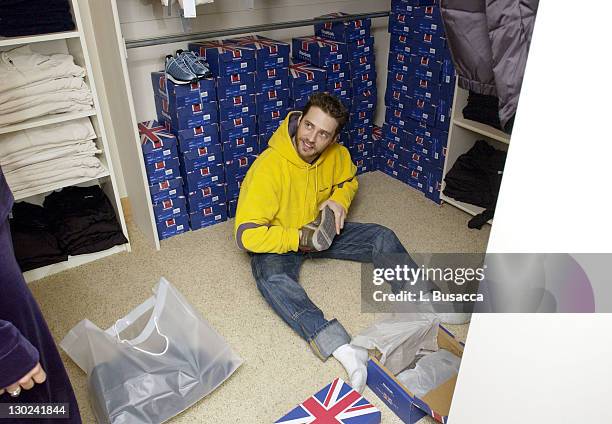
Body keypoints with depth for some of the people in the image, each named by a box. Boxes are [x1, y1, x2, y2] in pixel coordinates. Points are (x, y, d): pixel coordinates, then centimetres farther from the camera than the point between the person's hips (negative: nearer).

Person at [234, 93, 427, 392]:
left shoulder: (336, 154, -13)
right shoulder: (269, 167, -30)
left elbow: (348, 180, 12)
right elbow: (247, 234, -30)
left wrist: (339, 200, -10)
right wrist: (299, 239, -27)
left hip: (322, 230, 5)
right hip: (280, 241, -5)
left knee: (383, 237, -12)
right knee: (272, 278, -37)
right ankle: (343, 350, -46)